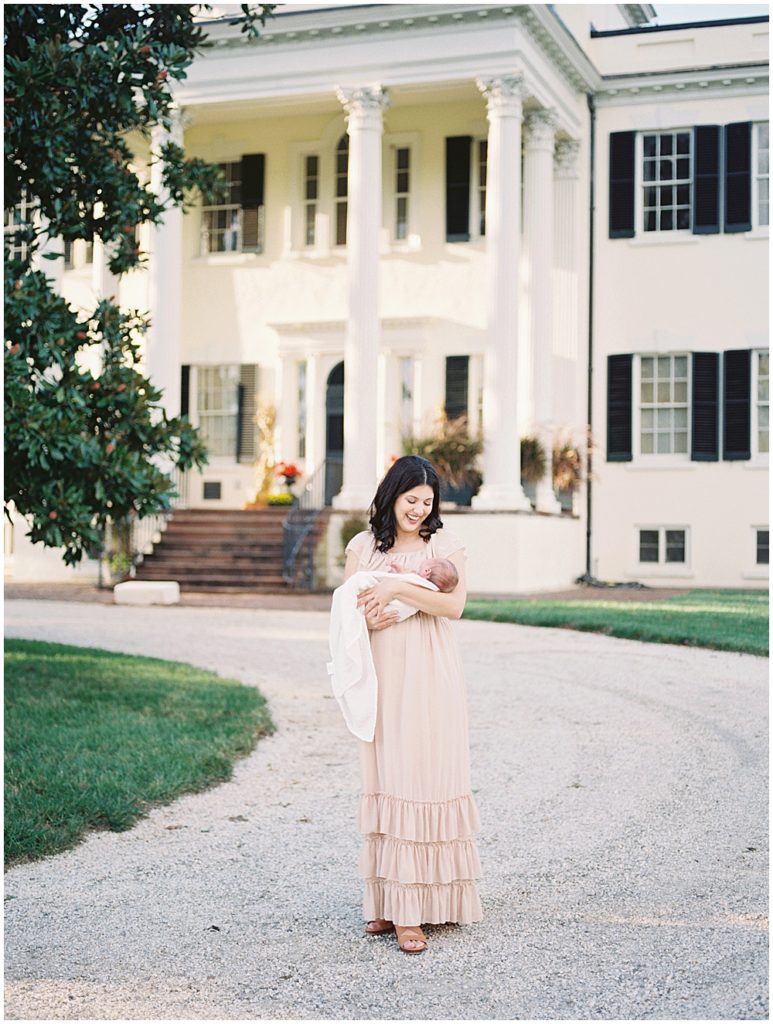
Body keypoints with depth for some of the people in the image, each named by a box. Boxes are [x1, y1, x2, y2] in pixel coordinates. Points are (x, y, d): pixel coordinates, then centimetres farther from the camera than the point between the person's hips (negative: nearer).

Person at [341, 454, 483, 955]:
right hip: (383, 679, 2)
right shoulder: (363, 546, 10)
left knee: (428, 778, -4)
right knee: (388, 779, 3)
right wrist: (366, 619, -11)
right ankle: (392, 904, 8)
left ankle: (416, 906, -1)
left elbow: (454, 604, -10)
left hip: (431, 679, -2)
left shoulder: (447, 544, 2)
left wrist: (398, 586, -19)